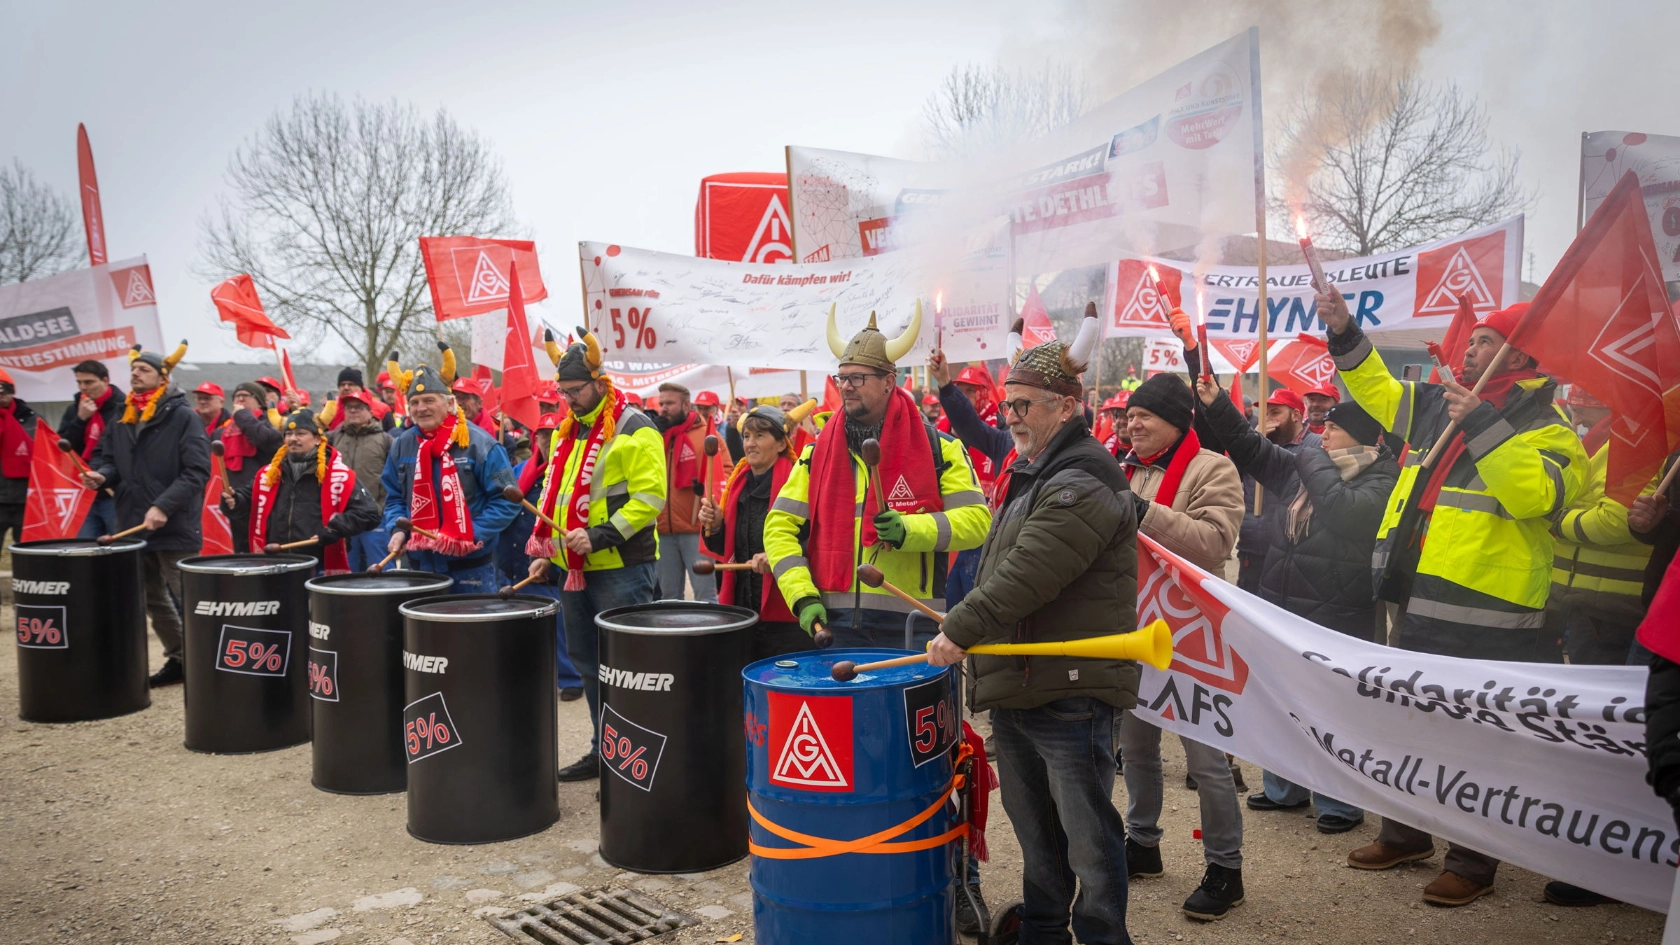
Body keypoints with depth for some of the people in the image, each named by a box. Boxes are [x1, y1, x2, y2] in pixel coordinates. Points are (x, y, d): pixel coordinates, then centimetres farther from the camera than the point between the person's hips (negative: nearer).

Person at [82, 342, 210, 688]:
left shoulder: (184, 417, -9)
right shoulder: (121, 419, 13)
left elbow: (196, 471, -17)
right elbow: (106, 457, 17)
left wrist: (163, 506, -25)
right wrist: (101, 474, -8)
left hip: (176, 528, -8)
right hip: (133, 525, 8)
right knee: (153, 600, 15)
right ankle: (178, 660, 26)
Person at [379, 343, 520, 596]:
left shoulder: (479, 443, -11)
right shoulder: (402, 445, 6)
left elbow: (506, 500, -10)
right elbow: (395, 498, 16)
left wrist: (473, 534, -20)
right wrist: (398, 529, -3)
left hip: (471, 565, -5)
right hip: (421, 562, 5)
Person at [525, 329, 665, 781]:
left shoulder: (634, 430, -11)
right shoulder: (565, 432, 14)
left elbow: (649, 497, -18)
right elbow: (554, 495, 21)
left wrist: (600, 535, -24)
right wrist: (545, 549, 12)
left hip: (622, 568, -8)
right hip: (575, 567, 8)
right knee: (587, 660, 15)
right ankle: (603, 751, 27)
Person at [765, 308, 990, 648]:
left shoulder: (939, 448, 1)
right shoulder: (818, 451, 8)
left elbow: (976, 519, -5)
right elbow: (780, 527, 6)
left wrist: (910, 529, -21)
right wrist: (803, 597, -8)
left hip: (910, 625, -2)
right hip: (835, 623, 2)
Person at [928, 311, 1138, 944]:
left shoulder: (1083, 485, -17)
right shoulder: (1031, 476, 17)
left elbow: (1028, 573, -25)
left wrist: (962, 628, -19)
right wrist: (969, 632, 16)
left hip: (1071, 693, -10)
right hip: (1013, 688, 10)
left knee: (1087, 835, 2)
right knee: (1035, 831, 21)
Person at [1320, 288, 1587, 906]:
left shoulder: (1546, 426, -9)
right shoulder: (1438, 404, 10)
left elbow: (1536, 493, -26)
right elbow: (1379, 389, 23)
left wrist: (1482, 423, -29)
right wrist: (1345, 334, 12)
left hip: (1487, 616, -7)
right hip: (1423, 605, 7)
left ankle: (1473, 864, 16)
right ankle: (1405, 835, 35)